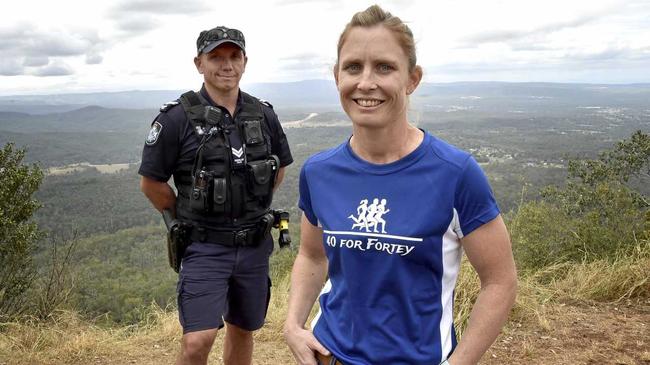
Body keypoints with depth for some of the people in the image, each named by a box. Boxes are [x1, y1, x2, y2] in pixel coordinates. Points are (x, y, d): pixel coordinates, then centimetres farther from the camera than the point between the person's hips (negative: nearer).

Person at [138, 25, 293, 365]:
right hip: (204, 248, -4)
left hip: (254, 245, 4)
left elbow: (279, 168, 17)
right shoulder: (177, 117, -12)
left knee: (242, 330, 17)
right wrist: (189, 217, 3)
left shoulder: (263, 114, 1)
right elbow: (151, 183, -5)